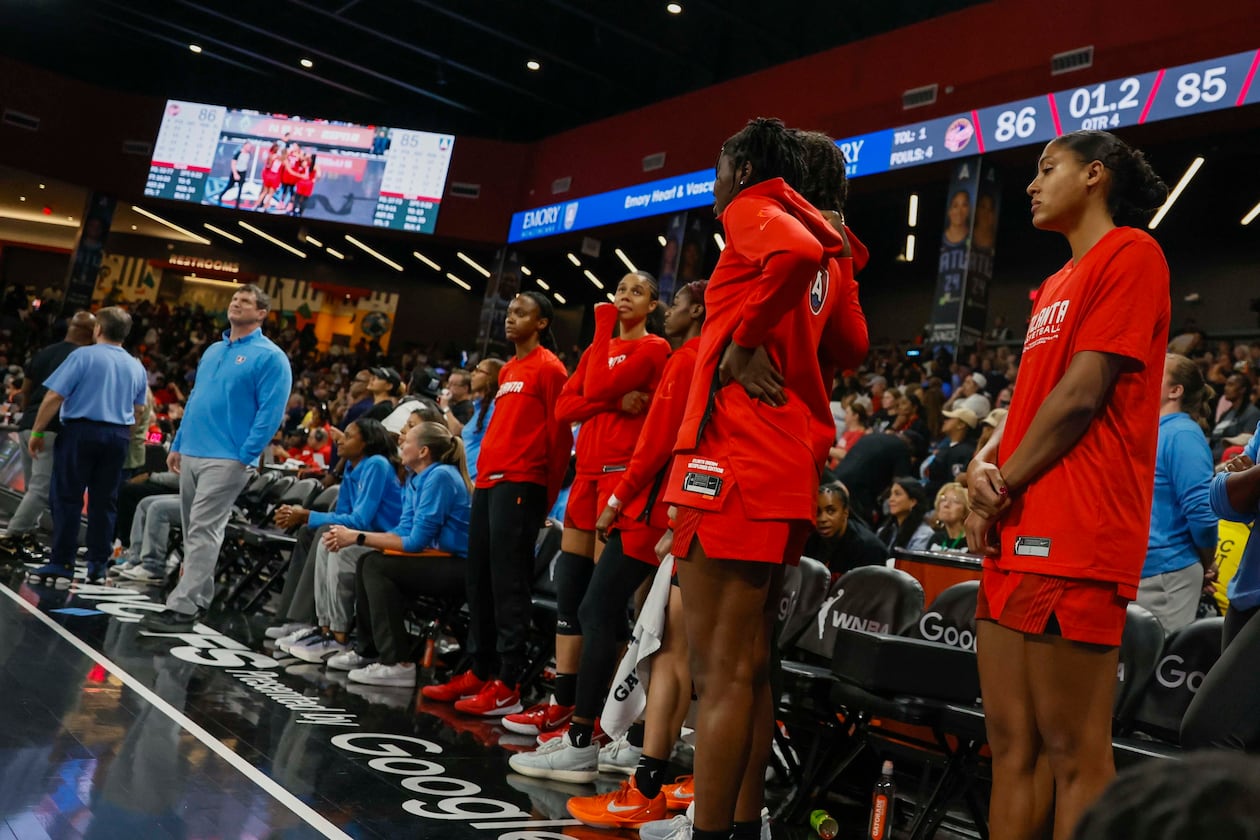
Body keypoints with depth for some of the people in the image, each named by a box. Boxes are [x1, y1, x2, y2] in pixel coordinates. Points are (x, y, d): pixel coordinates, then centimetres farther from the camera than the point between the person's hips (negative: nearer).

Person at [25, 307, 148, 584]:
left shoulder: (83, 355, -7)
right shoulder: (137, 367, 8)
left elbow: (54, 398, -12)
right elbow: (139, 409, 15)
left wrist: (37, 432, -5)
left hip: (80, 431, -4)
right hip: (119, 436, 4)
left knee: (67, 497, 2)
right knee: (104, 501, 8)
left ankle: (62, 561, 0)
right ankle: (98, 563, 10)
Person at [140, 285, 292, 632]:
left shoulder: (269, 357, -6)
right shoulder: (213, 351, 18)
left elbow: (270, 411, -13)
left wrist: (245, 457, -18)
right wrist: (178, 445, 17)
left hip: (226, 458, -8)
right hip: (191, 454, 8)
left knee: (203, 532, -11)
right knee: (193, 531, 12)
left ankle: (183, 608, -9)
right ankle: (199, 599, 23)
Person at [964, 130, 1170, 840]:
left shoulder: (1130, 253, -2)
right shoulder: (1057, 285, 25)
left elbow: (1081, 394, -11)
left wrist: (1002, 490, -6)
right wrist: (984, 462, 2)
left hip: (1073, 539, -9)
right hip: (1017, 537, 9)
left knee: (1072, 752, -6)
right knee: (1012, 744, 9)